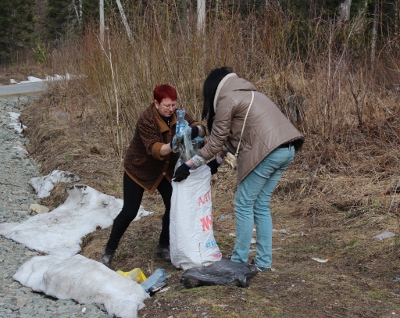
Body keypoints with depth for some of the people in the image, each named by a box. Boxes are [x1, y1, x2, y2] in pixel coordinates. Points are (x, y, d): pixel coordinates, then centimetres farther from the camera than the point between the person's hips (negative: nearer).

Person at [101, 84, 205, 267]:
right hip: (139, 169, -5)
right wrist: (172, 145, -57)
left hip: (165, 169, 5)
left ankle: (163, 246, 18)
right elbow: (154, 149, -38)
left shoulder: (177, 114, -12)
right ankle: (109, 251, 17)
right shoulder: (146, 120, -29)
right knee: (129, 212, -2)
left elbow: (200, 129, -19)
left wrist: (195, 130, -43)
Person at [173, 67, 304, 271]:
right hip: (287, 150, 9)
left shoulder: (226, 100, -1)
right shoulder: (248, 94, 26)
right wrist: (218, 161, 34)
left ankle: (239, 261, 9)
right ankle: (263, 261, 19)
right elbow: (234, 136, 30)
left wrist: (188, 165, 5)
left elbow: (216, 142, -1)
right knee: (261, 205, 15)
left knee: (244, 205, 3)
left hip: (267, 153, -9)